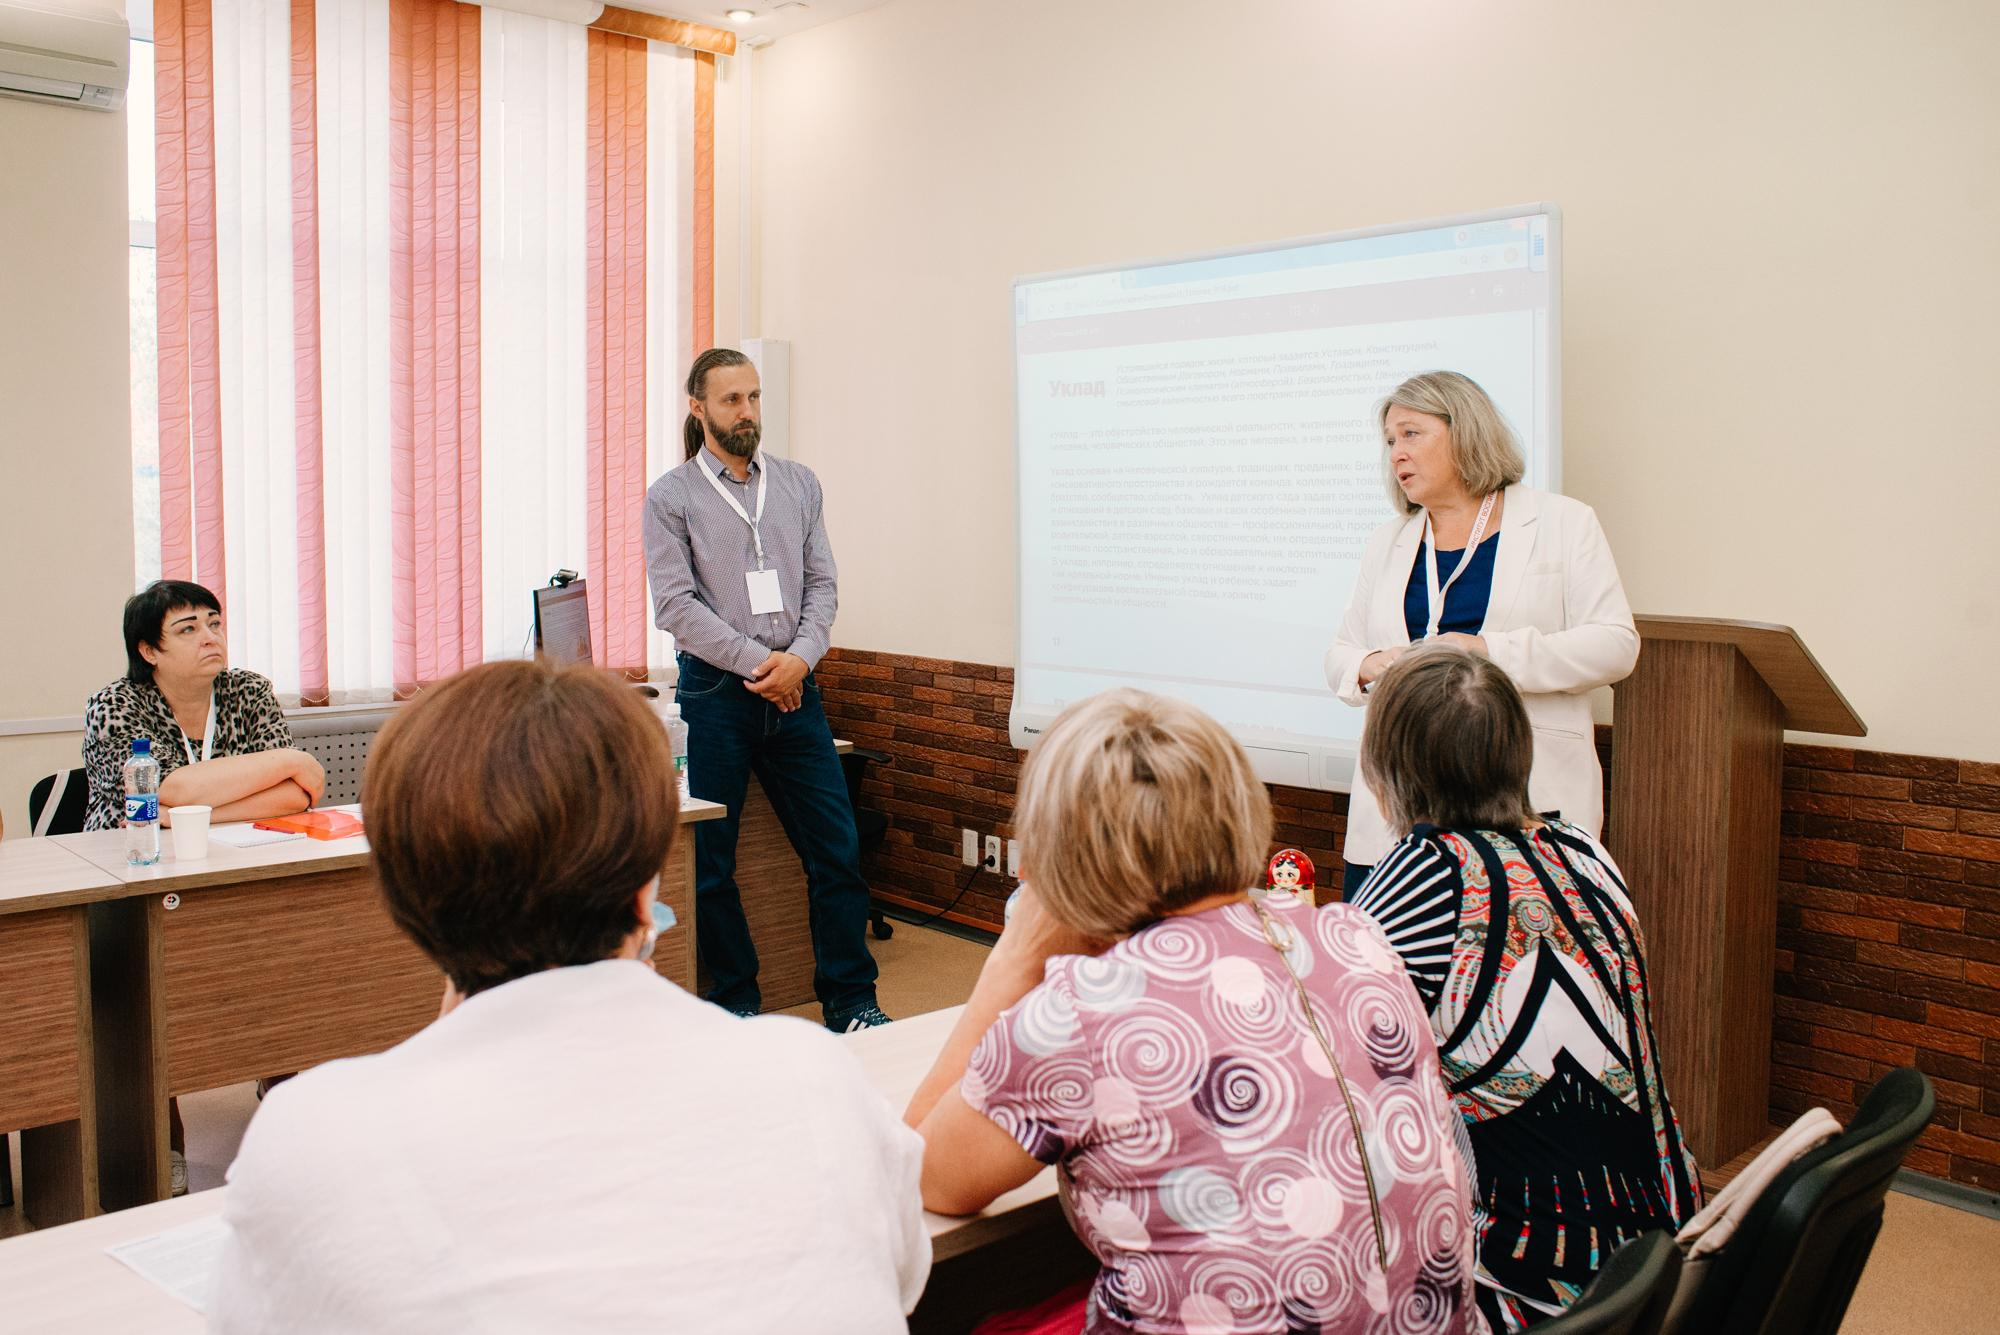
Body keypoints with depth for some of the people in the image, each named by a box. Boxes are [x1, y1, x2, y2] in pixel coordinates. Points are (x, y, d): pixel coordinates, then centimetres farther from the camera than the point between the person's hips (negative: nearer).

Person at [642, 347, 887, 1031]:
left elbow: (822, 584, 8)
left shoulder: (799, 483, 12)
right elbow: (676, 605, -7)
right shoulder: (671, 497, 0)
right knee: (711, 864, 3)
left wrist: (799, 657, -9)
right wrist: (759, 662, -13)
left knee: (837, 848, 2)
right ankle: (735, 1007, 18)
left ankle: (851, 1002, 13)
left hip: (794, 691, 3)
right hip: (715, 694, -3)